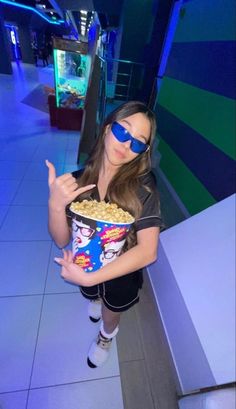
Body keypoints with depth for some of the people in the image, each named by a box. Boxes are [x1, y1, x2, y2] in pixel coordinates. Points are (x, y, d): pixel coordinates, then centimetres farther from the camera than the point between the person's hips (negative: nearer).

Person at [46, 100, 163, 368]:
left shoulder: (143, 187, -28)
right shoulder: (79, 180, -20)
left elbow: (147, 251, -32)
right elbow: (62, 240, -17)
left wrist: (88, 278, -34)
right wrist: (56, 205, -36)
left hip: (122, 273, -1)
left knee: (110, 316, 29)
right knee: (93, 297, 36)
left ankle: (106, 337, 68)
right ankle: (97, 300, 76)